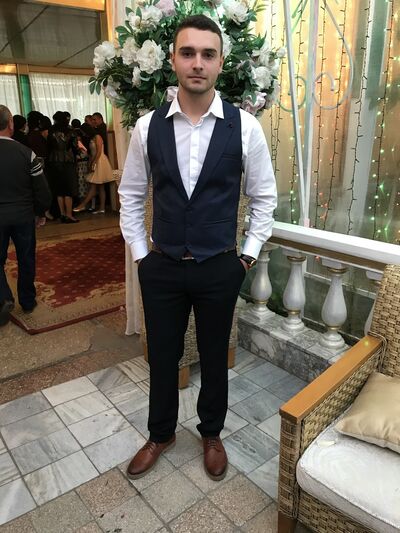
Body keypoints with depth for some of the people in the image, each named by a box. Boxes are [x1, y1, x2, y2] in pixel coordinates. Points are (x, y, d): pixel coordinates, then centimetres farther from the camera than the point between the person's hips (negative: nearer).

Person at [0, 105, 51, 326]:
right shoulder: (26, 153, -9)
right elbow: (42, 190, -7)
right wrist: (41, 212, 9)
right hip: (23, 216, 0)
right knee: (26, 259, 14)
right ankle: (28, 301, 25)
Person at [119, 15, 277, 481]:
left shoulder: (245, 127, -7)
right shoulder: (147, 127, -3)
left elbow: (264, 196, 2)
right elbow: (130, 194, 6)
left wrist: (248, 255, -1)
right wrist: (139, 253, 3)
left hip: (219, 269, -1)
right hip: (162, 267, 2)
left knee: (214, 356, 16)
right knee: (161, 356, 16)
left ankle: (211, 434, 43)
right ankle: (161, 433, 43)